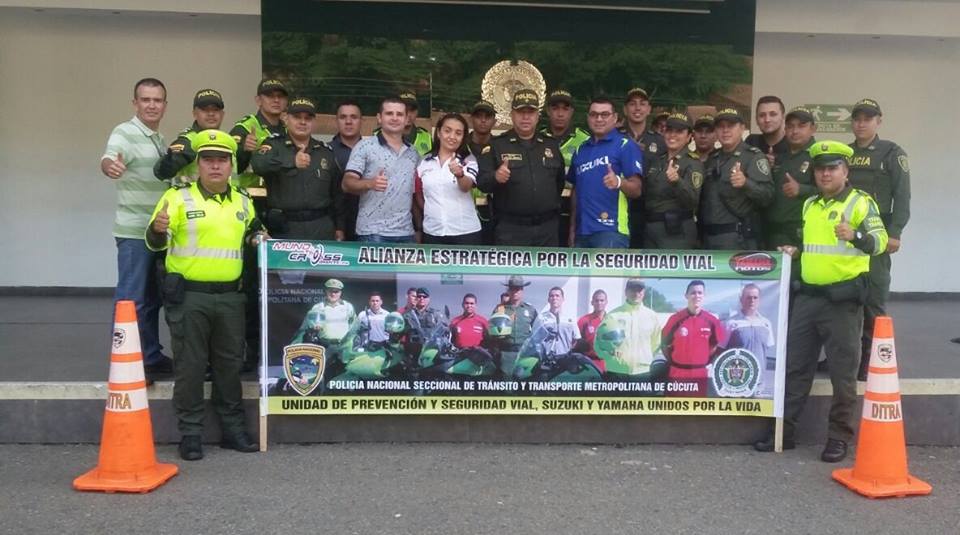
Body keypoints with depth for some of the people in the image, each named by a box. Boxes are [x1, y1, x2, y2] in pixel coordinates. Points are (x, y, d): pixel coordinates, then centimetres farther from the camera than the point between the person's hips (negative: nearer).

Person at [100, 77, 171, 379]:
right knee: (132, 300, -4)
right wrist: (110, 165, -52)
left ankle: (151, 357, 24)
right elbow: (108, 158, -31)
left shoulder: (161, 139, 15)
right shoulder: (125, 132, -10)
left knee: (152, 299, 14)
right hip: (135, 232, -8)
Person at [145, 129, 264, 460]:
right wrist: (158, 230, -30)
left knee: (230, 364, 12)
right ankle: (190, 434, 14)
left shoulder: (243, 202, 12)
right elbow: (155, 244, -9)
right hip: (188, 296, -4)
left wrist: (258, 238, 6)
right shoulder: (178, 197, -4)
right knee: (190, 365, 2)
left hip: (230, 296, 5)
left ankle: (233, 429, 24)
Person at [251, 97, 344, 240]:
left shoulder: (326, 153, 14)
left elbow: (337, 193, 19)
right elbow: (258, 164, -21)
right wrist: (291, 161, -37)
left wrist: (339, 226, 16)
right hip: (284, 229, -3)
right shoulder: (274, 146, 3)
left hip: (321, 229, 3)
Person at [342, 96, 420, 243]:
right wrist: (369, 183, -28)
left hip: (406, 233, 5)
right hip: (373, 232, -5)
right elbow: (347, 183, -9)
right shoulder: (365, 146, -2)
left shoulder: (414, 153, 13)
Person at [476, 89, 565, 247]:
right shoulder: (496, 145, 1)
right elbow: (481, 182, -9)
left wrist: (551, 205, 13)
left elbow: (560, 181, 22)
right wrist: (495, 177, -29)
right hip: (511, 228, -4)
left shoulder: (552, 145, 12)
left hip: (548, 227, 4)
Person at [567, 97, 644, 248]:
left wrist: (619, 182, -31)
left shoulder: (625, 145, -3)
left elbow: (636, 190, -9)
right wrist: (572, 229, 15)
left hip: (610, 230, -6)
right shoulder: (580, 150, 16)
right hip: (582, 231, 7)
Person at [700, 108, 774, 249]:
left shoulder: (754, 157, -4)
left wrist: (746, 183, -32)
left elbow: (767, 195, -15)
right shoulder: (712, 158, 15)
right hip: (708, 235, 6)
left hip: (738, 237, -6)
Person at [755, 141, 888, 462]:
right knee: (794, 366, 10)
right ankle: (785, 430, 19)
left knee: (842, 372, 2)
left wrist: (856, 235, -37)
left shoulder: (861, 202, -6)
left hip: (843, 299, -6)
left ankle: (839, 437, 13)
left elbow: (880, 241, -18)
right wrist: (796, 250, 9)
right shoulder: (810, 205, 15)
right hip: (808, 296, 7)